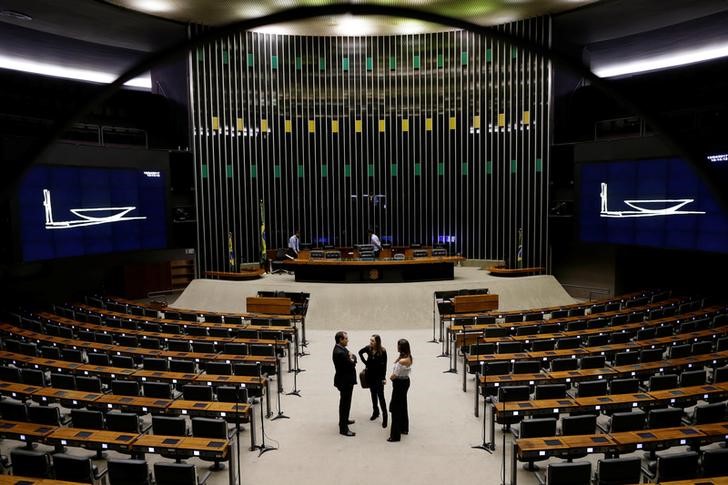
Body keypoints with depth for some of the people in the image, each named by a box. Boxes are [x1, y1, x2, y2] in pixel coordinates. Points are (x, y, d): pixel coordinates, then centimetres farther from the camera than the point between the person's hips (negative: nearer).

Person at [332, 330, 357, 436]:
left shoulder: (341, 348, 4)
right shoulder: (339, 352, -28)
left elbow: (353, 358, 8)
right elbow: (351, 366, -26)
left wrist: (352, 358, -13)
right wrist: (352, 359, -9)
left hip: (346, 380, 11)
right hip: (345, 381, -11)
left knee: (345, 402, 25)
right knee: (345, 404, -1)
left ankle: (344, 420, 43)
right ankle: (343, 428, 7)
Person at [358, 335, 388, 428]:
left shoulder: (382, 351, -18)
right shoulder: (368, 348, -9)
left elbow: (384, 365, -13)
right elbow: (360, 352, 12)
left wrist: (384, 377, -14)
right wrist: (365, 362, 4)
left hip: (379, 376, -4)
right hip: (370, 375, 4)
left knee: (380, 395, -5)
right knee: (373, 394, 16)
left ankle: (385, 416, 4)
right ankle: (375, 412, 31)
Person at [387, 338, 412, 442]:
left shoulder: (402, 361, -28)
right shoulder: (409, 357, 0)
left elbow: (394, 375, -20)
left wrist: (391, 377, 1)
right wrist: (393, 376, 0)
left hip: (399, 383, -9)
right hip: (405, 381, 9)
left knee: (395, 409, -1)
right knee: (403, 406, 22)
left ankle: (395, 435, 4)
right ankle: (404, 428, 37)